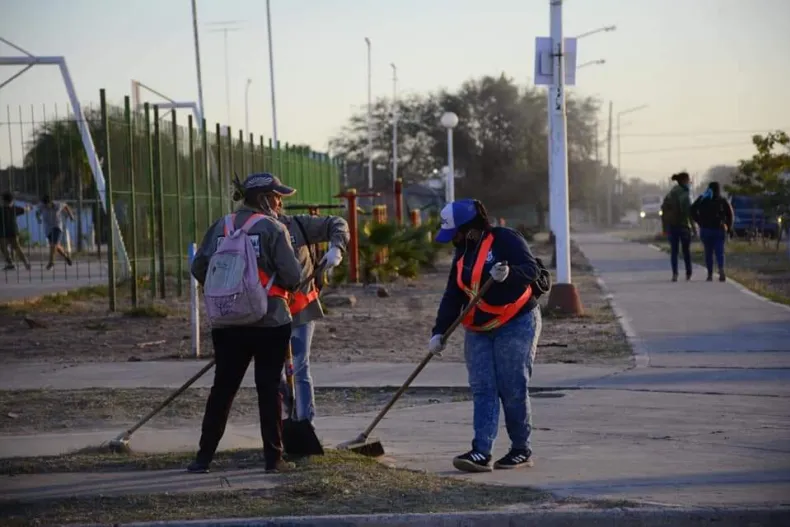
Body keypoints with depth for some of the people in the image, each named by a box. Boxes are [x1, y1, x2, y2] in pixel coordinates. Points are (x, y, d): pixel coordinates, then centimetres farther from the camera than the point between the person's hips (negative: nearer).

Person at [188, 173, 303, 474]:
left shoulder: (220, 228, 5)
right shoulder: (273, 228, -8)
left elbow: (199, 268, 6)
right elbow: (292, 275, -13)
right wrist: (283, 285, 10)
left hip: (228, 323, 4)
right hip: (270, 322, -4)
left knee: (222, 388, 10)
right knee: (269, 389, 2)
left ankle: (204, 457, 10)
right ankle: (273, 458, 4)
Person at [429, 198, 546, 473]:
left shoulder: (505, 239, -9)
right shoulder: (462, 255, 15)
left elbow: (532, 269, -17)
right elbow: (452, 297, 15)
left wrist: (509, 274, -37)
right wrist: (439, 332, 5)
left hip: (516, 324, -7)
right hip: (479, 331, 7)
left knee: (513, 389, -6)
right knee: (482, 390, -4)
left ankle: (522, 450, 7)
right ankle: (481, 453, -10)